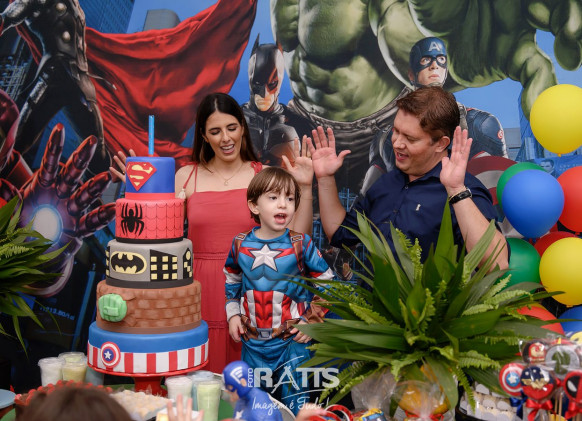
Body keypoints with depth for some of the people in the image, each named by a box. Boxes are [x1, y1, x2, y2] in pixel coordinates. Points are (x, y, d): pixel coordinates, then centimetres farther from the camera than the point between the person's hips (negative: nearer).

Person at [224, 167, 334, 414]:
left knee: (294, 398, 3)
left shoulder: (301, 245, -10)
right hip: (253, 340, 3)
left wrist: (312, 319, -5)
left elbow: (325, 283, -1)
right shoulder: (240, 245, -2)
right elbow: (232, 282, 15)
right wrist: (233, 314, 7)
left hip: (293, 340, -3)